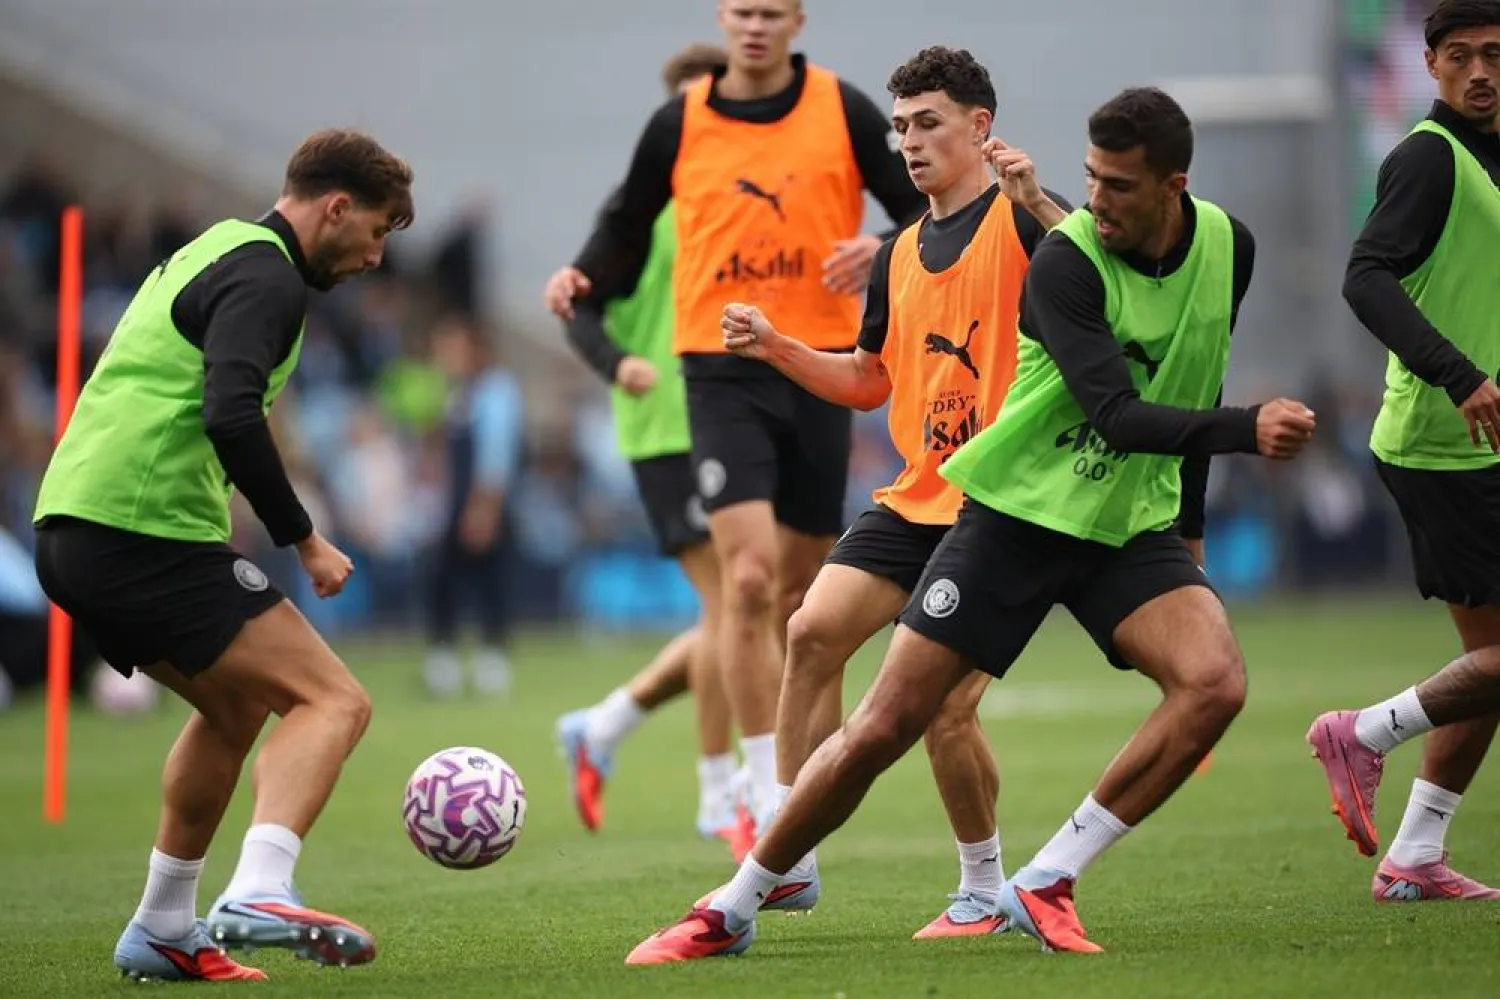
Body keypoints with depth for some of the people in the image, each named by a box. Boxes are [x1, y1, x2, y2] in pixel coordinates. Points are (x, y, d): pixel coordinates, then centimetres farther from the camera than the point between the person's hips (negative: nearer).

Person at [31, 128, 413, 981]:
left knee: (235, 706, 28)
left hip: (69, 529, 10)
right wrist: (304, 540, -14)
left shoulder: (211, 253, 23)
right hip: (148, 535, -10)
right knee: (334, 701, -10)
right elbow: (232, 417, -22)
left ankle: (163, 932, 30)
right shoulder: (266, 276, -8)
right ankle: (261, 894, -30)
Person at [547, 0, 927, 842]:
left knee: (800, 593, 10)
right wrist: (585, 274, -6)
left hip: (821, 369, 1)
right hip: (723, 373, -1)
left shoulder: (843, 111, 1)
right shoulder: (679, 124, 2)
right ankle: (770, 803, -12)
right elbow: (629, 227, 14)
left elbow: (925, 210, 4)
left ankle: (780, 785, 28)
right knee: (749, 577, -17)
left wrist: (883, 250, -17)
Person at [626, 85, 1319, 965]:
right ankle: (731, 911, 12)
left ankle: (1045, 887, -14)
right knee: (882, 728, -6)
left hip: (1132, 528, 4)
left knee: (1216, 682, -24)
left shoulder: (1229, 246, -3)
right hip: (1017, 517, -4)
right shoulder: (1065, 261, -20)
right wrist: (1246, 430, -40)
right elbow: (1115, 413, -29)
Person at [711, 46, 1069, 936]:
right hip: (914, 502, 7)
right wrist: (776, 349, 13)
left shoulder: (1021, 221, -5)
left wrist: (1037, 202, -33)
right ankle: (790, 861, -2)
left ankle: (986, 891, 10)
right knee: (814, 631, -10)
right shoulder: (900, 254, 16)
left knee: (945, 709, -12)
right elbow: (870, 383, 27)